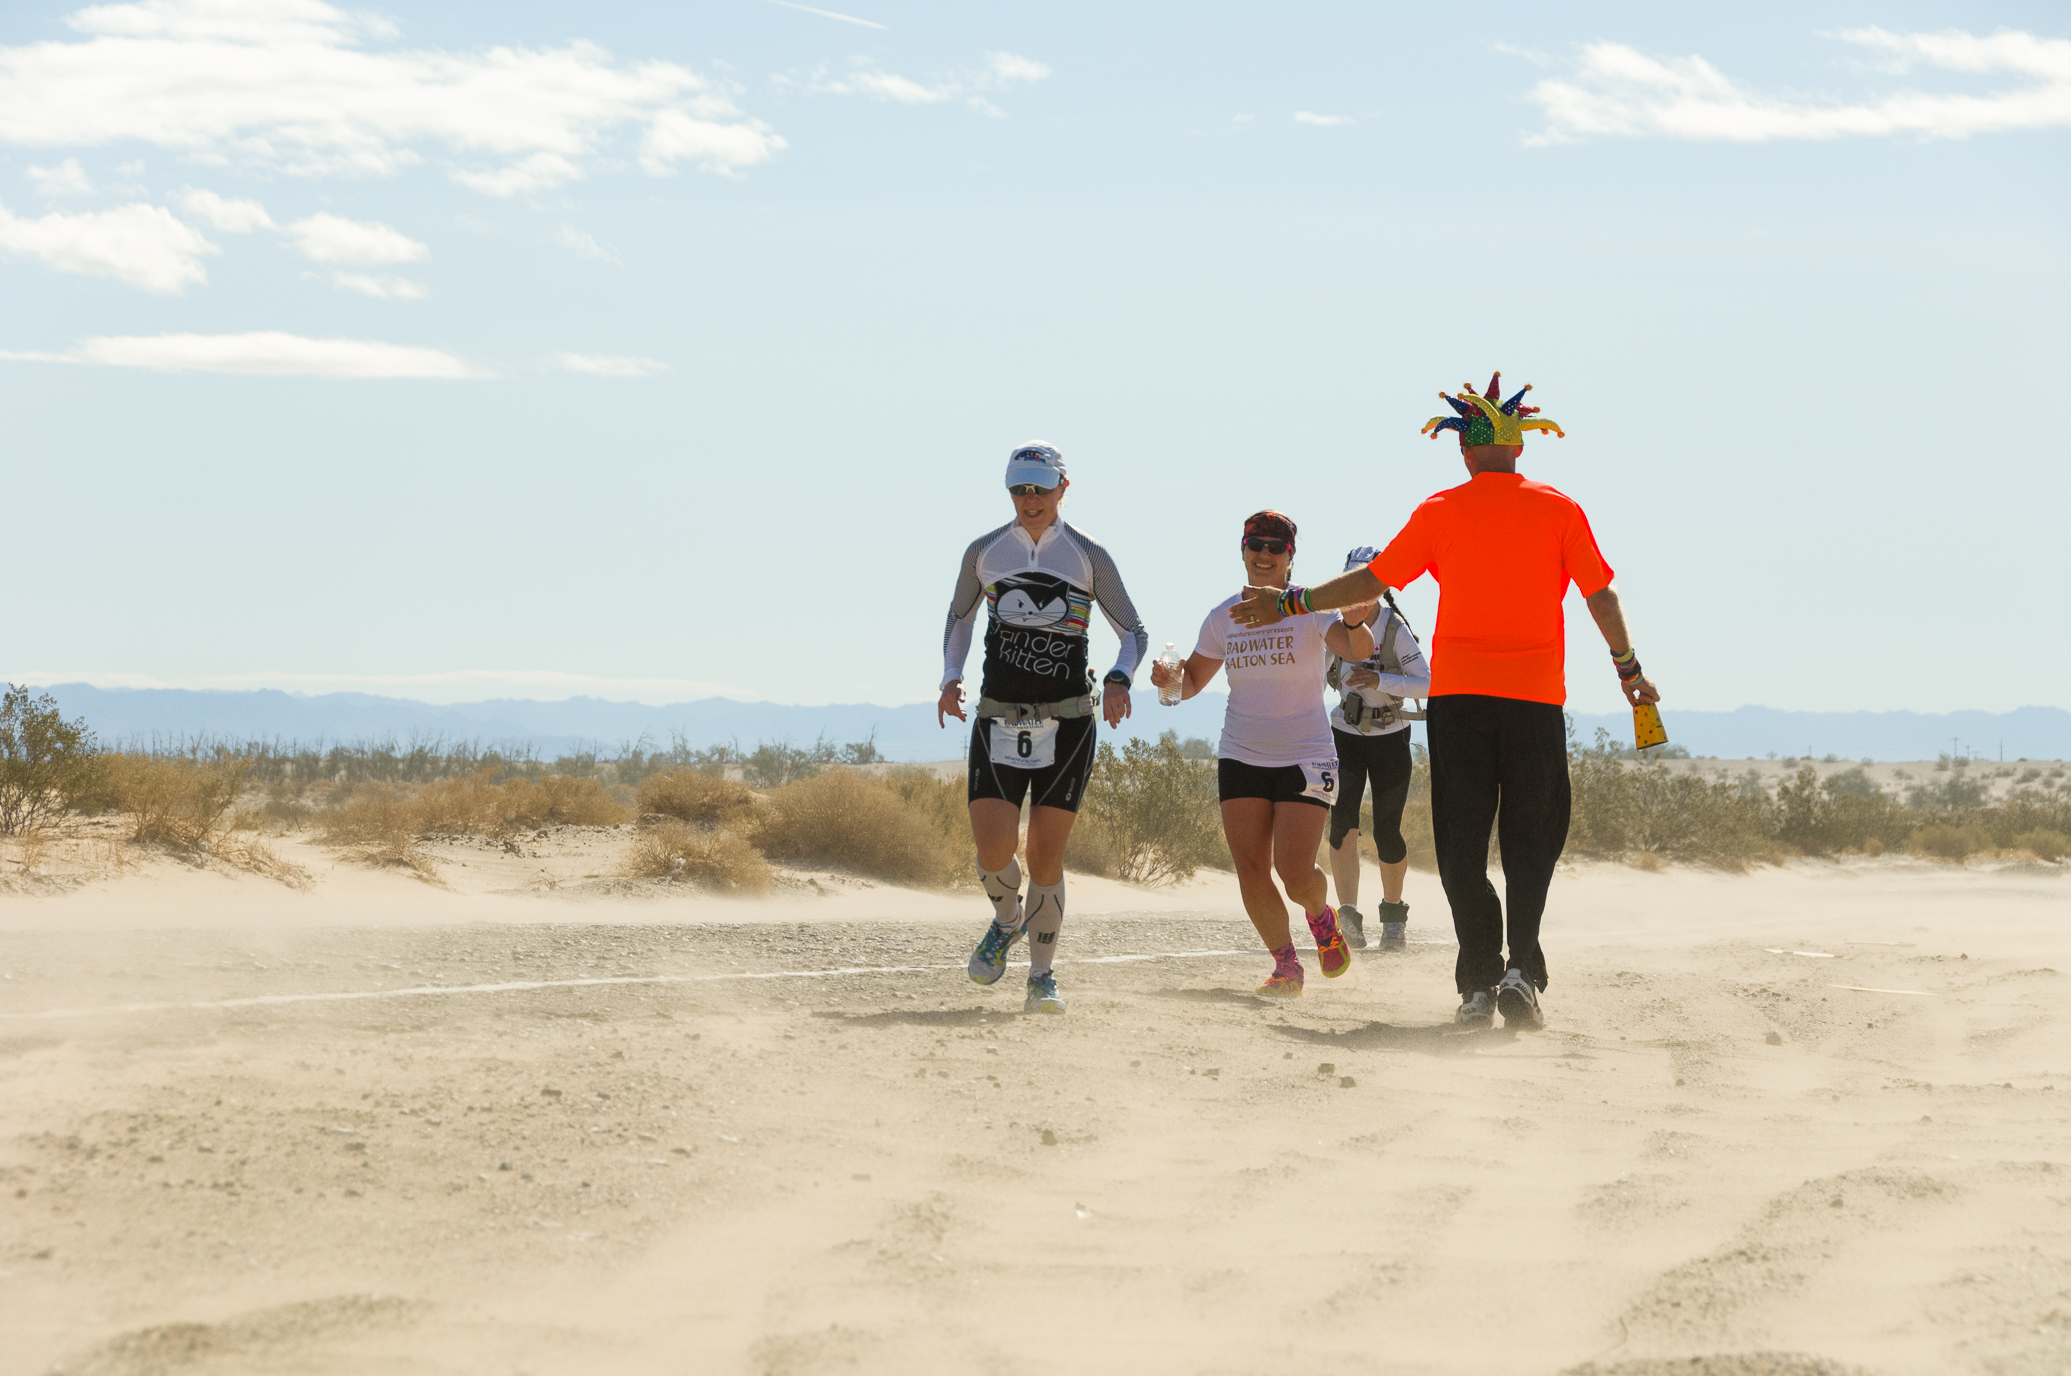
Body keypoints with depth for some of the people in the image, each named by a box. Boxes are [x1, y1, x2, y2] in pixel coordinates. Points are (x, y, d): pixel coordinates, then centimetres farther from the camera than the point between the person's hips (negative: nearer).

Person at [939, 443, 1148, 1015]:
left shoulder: (1088, 556, -1)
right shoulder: (984, 552, 4)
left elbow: (1134, 631, 5)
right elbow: (960, 617, 21)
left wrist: (1120, 678, -15)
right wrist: (951, 677, 4)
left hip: (1068, 723, -1)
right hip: (998, 720, 1)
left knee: (1045, 855, -3)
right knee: (993, 850, -12)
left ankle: (1042, 977, 12)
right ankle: (1007, 921, 22)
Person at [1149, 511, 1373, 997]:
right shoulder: (1224, 618, 5)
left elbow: (1359, 649, -24)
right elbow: (1193, 679, 14)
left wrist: (1354, 622, -47)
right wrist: (1170, 679, -10)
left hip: (1305, 757, -4)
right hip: (1241, 757, 4)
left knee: (1295, 872, -14)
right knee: (1251, 872, -6)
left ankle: (1321, 916, 21)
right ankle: (1286, 965, 11)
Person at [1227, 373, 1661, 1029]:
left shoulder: (1441, 512, 2)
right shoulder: (1558, 509, 3)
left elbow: (1372, 579, 3)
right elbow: (1601, 594, 4)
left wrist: (1289, 604, 13)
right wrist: (1629, 669, 14)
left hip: (1458, 692, 0)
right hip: (1537, 696, 0)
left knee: (1463, 845, 4)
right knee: (1530, 842, 7)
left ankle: (1479, 983, -4)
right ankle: (1522, 969, -11)